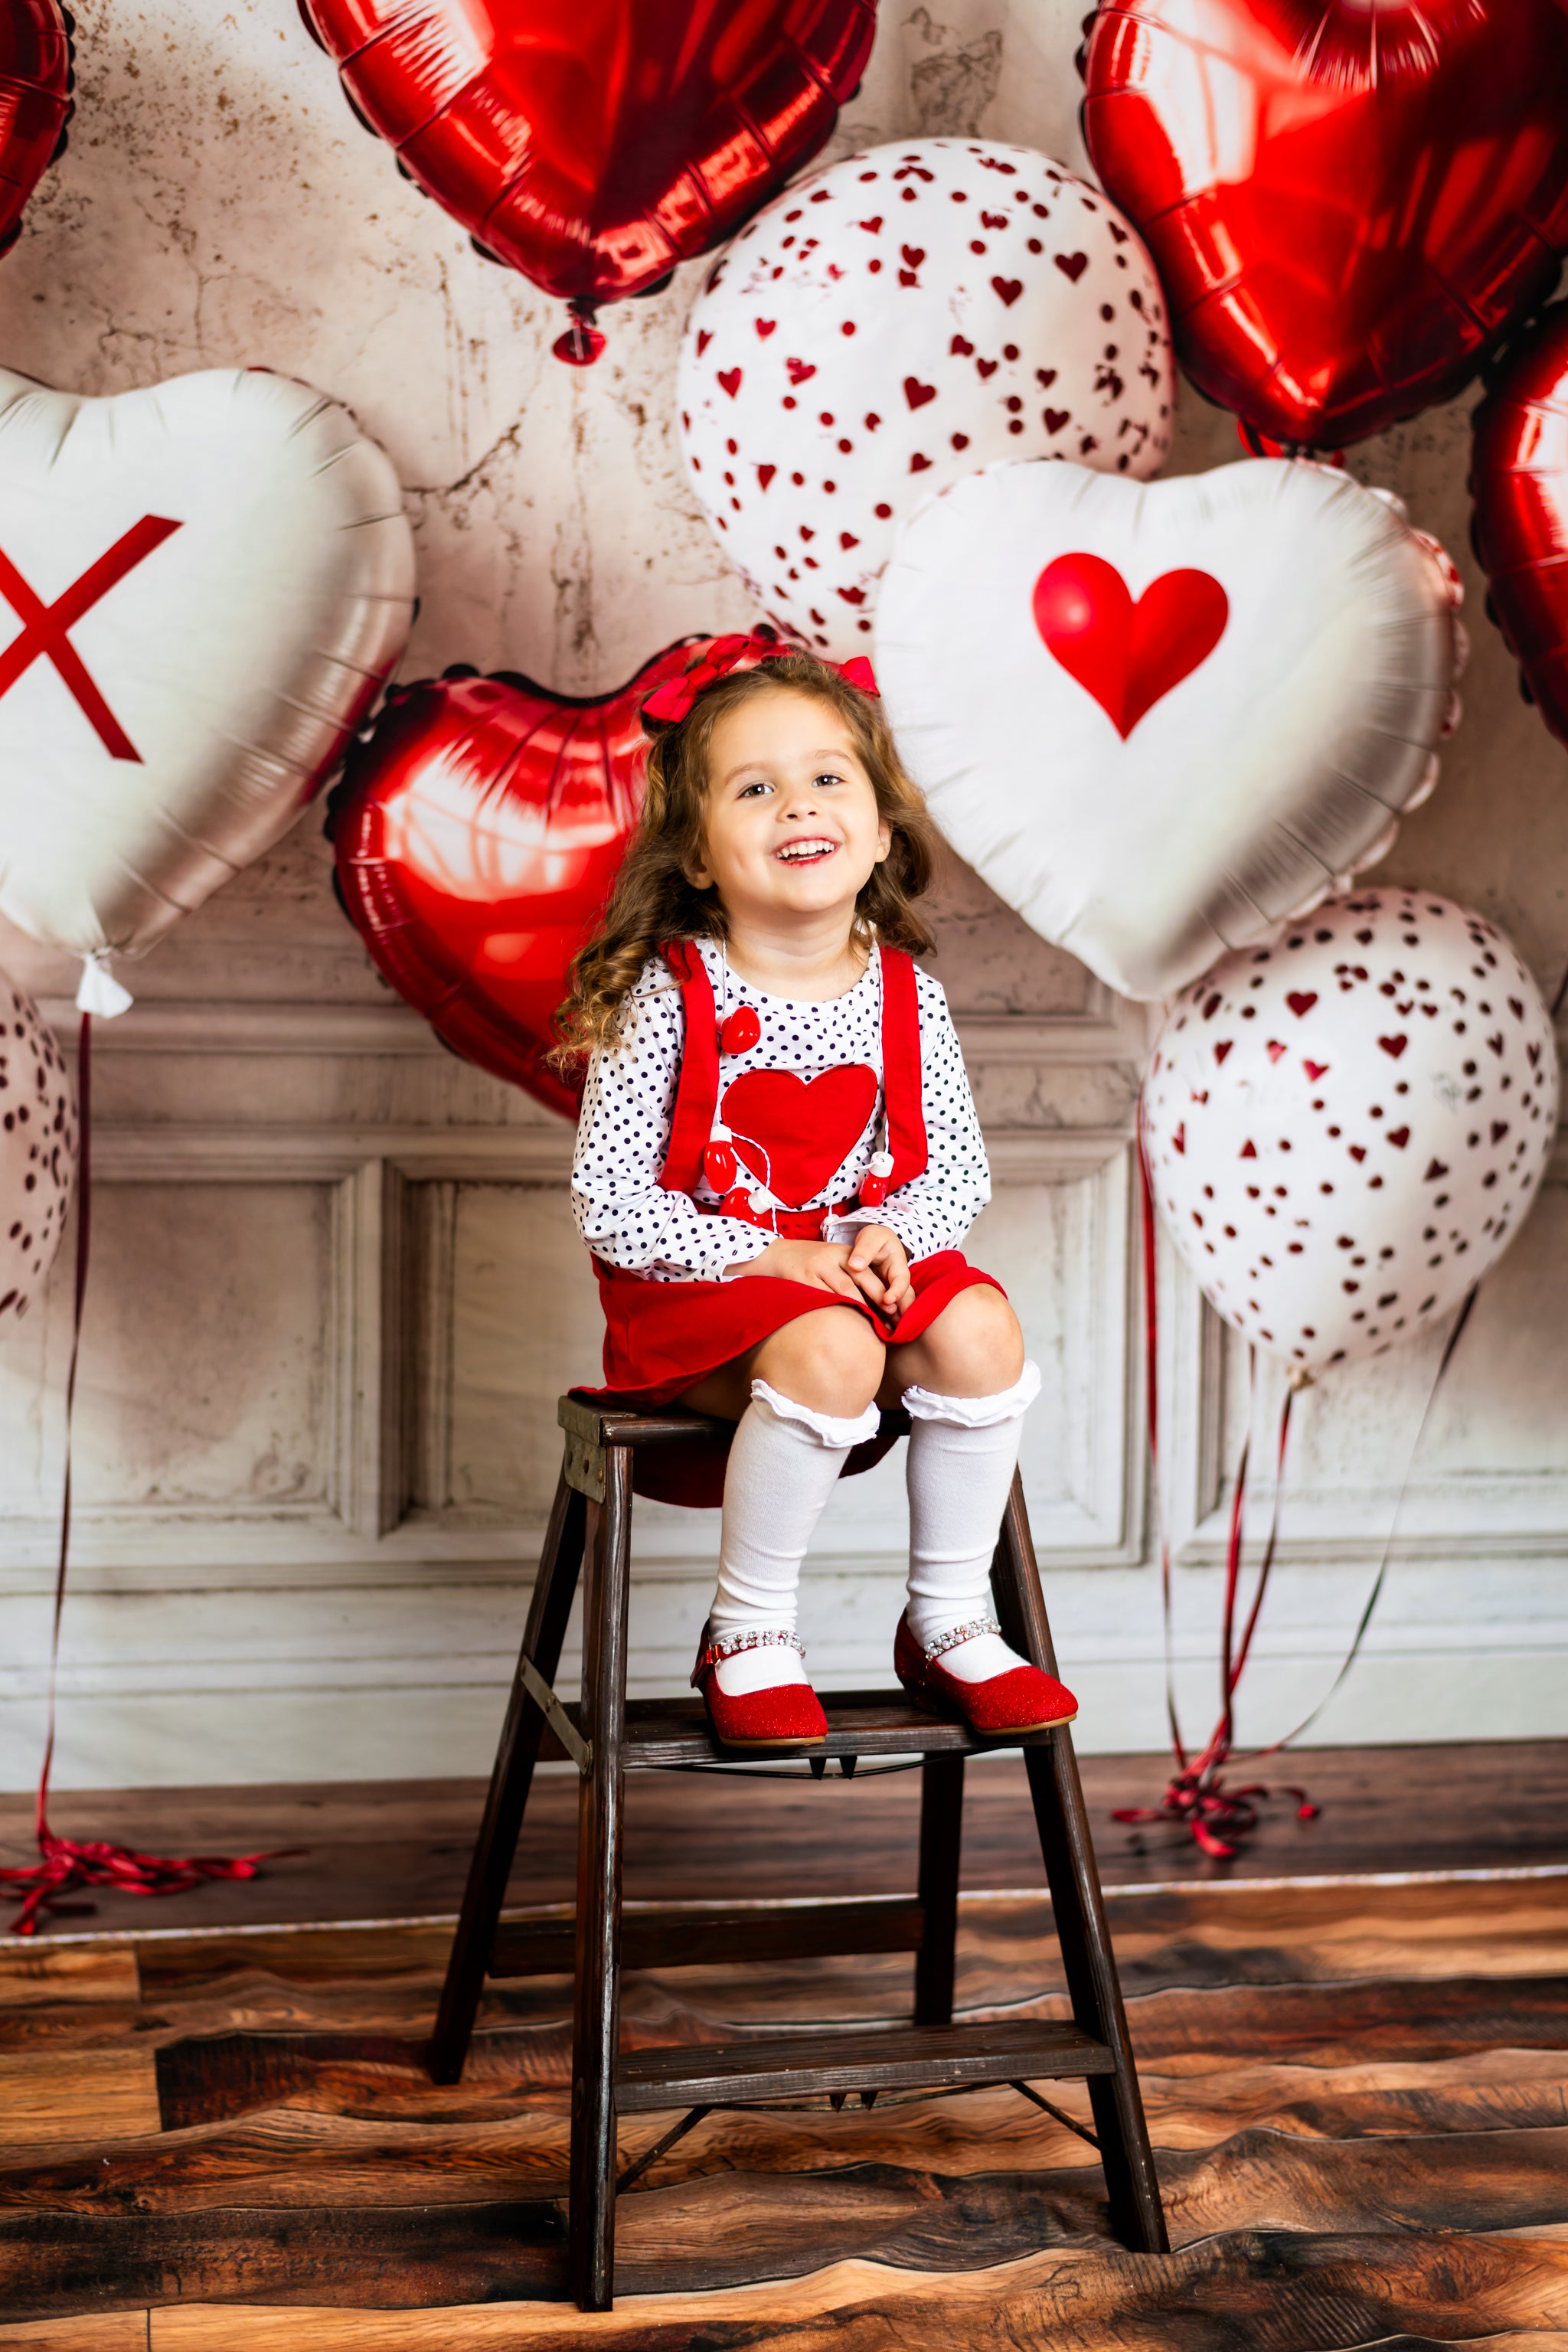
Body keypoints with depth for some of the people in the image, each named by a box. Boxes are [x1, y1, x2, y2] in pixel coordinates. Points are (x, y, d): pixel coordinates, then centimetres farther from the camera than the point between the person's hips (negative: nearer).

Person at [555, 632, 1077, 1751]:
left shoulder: (904, 993, 1)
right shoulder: (669, 999, -12)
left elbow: (959, 1166, 7)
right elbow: (610, 1206, -13)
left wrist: (891, 1231, -15)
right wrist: (769, 1256, -20)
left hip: (856, 1260, 4)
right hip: (694, 1281, -4)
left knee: (979, 1330, -25)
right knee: (830, 1352, -34)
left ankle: (949, 1621, -5)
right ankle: (747, 1635, -13)